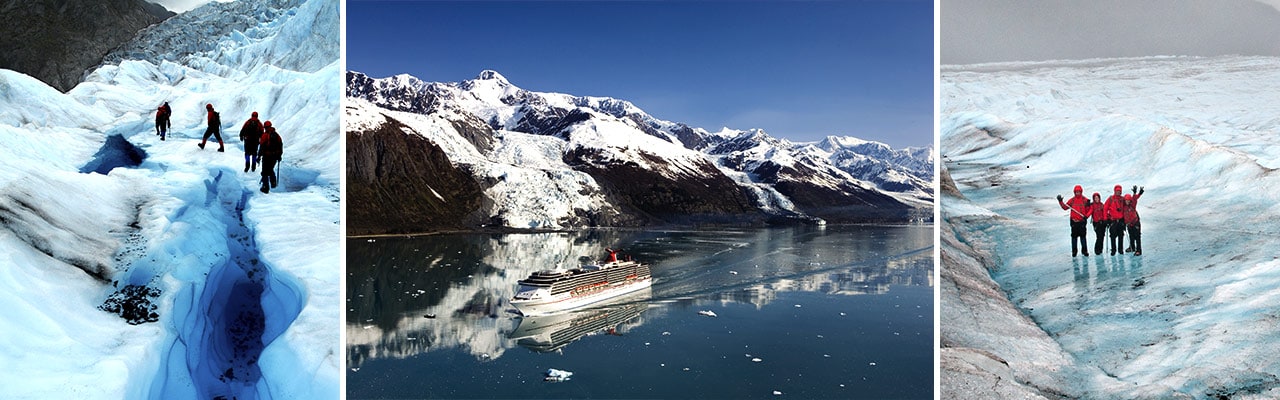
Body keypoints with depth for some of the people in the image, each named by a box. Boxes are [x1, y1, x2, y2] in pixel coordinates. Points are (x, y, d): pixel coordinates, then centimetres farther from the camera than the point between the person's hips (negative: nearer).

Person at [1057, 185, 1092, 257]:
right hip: (1074, 221, 1)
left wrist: (1086, 216, -14)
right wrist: (1060, 202, -4)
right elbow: (1065, 207, 7)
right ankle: (1074, 251, 11)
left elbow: (1088, 210, 1)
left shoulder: (1085, 200, 1)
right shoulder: (1072, 200, 5)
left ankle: (1084, 250, 10)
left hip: (1082, 221, -1)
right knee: (1074, 236, 5)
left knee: (1083, 235, 1)